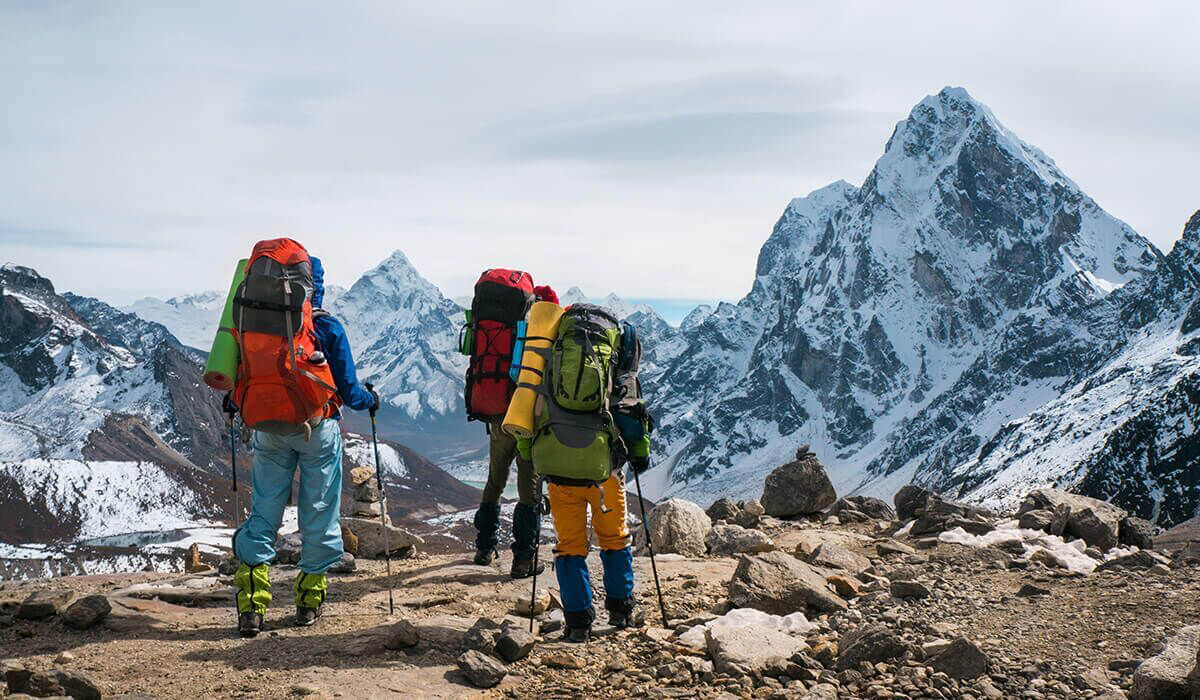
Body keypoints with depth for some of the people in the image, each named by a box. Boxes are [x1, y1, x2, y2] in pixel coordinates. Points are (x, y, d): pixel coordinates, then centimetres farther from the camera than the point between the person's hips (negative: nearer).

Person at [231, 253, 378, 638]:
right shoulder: (328, 329, -10)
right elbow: (348, 392, -6)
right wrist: (370, 398, 15)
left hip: (269, 429, 2)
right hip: (318, 430, -2)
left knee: (263, 513, 7)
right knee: (318, 513, 10)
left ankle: (251, 605, -1)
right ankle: (309, 600, 16)